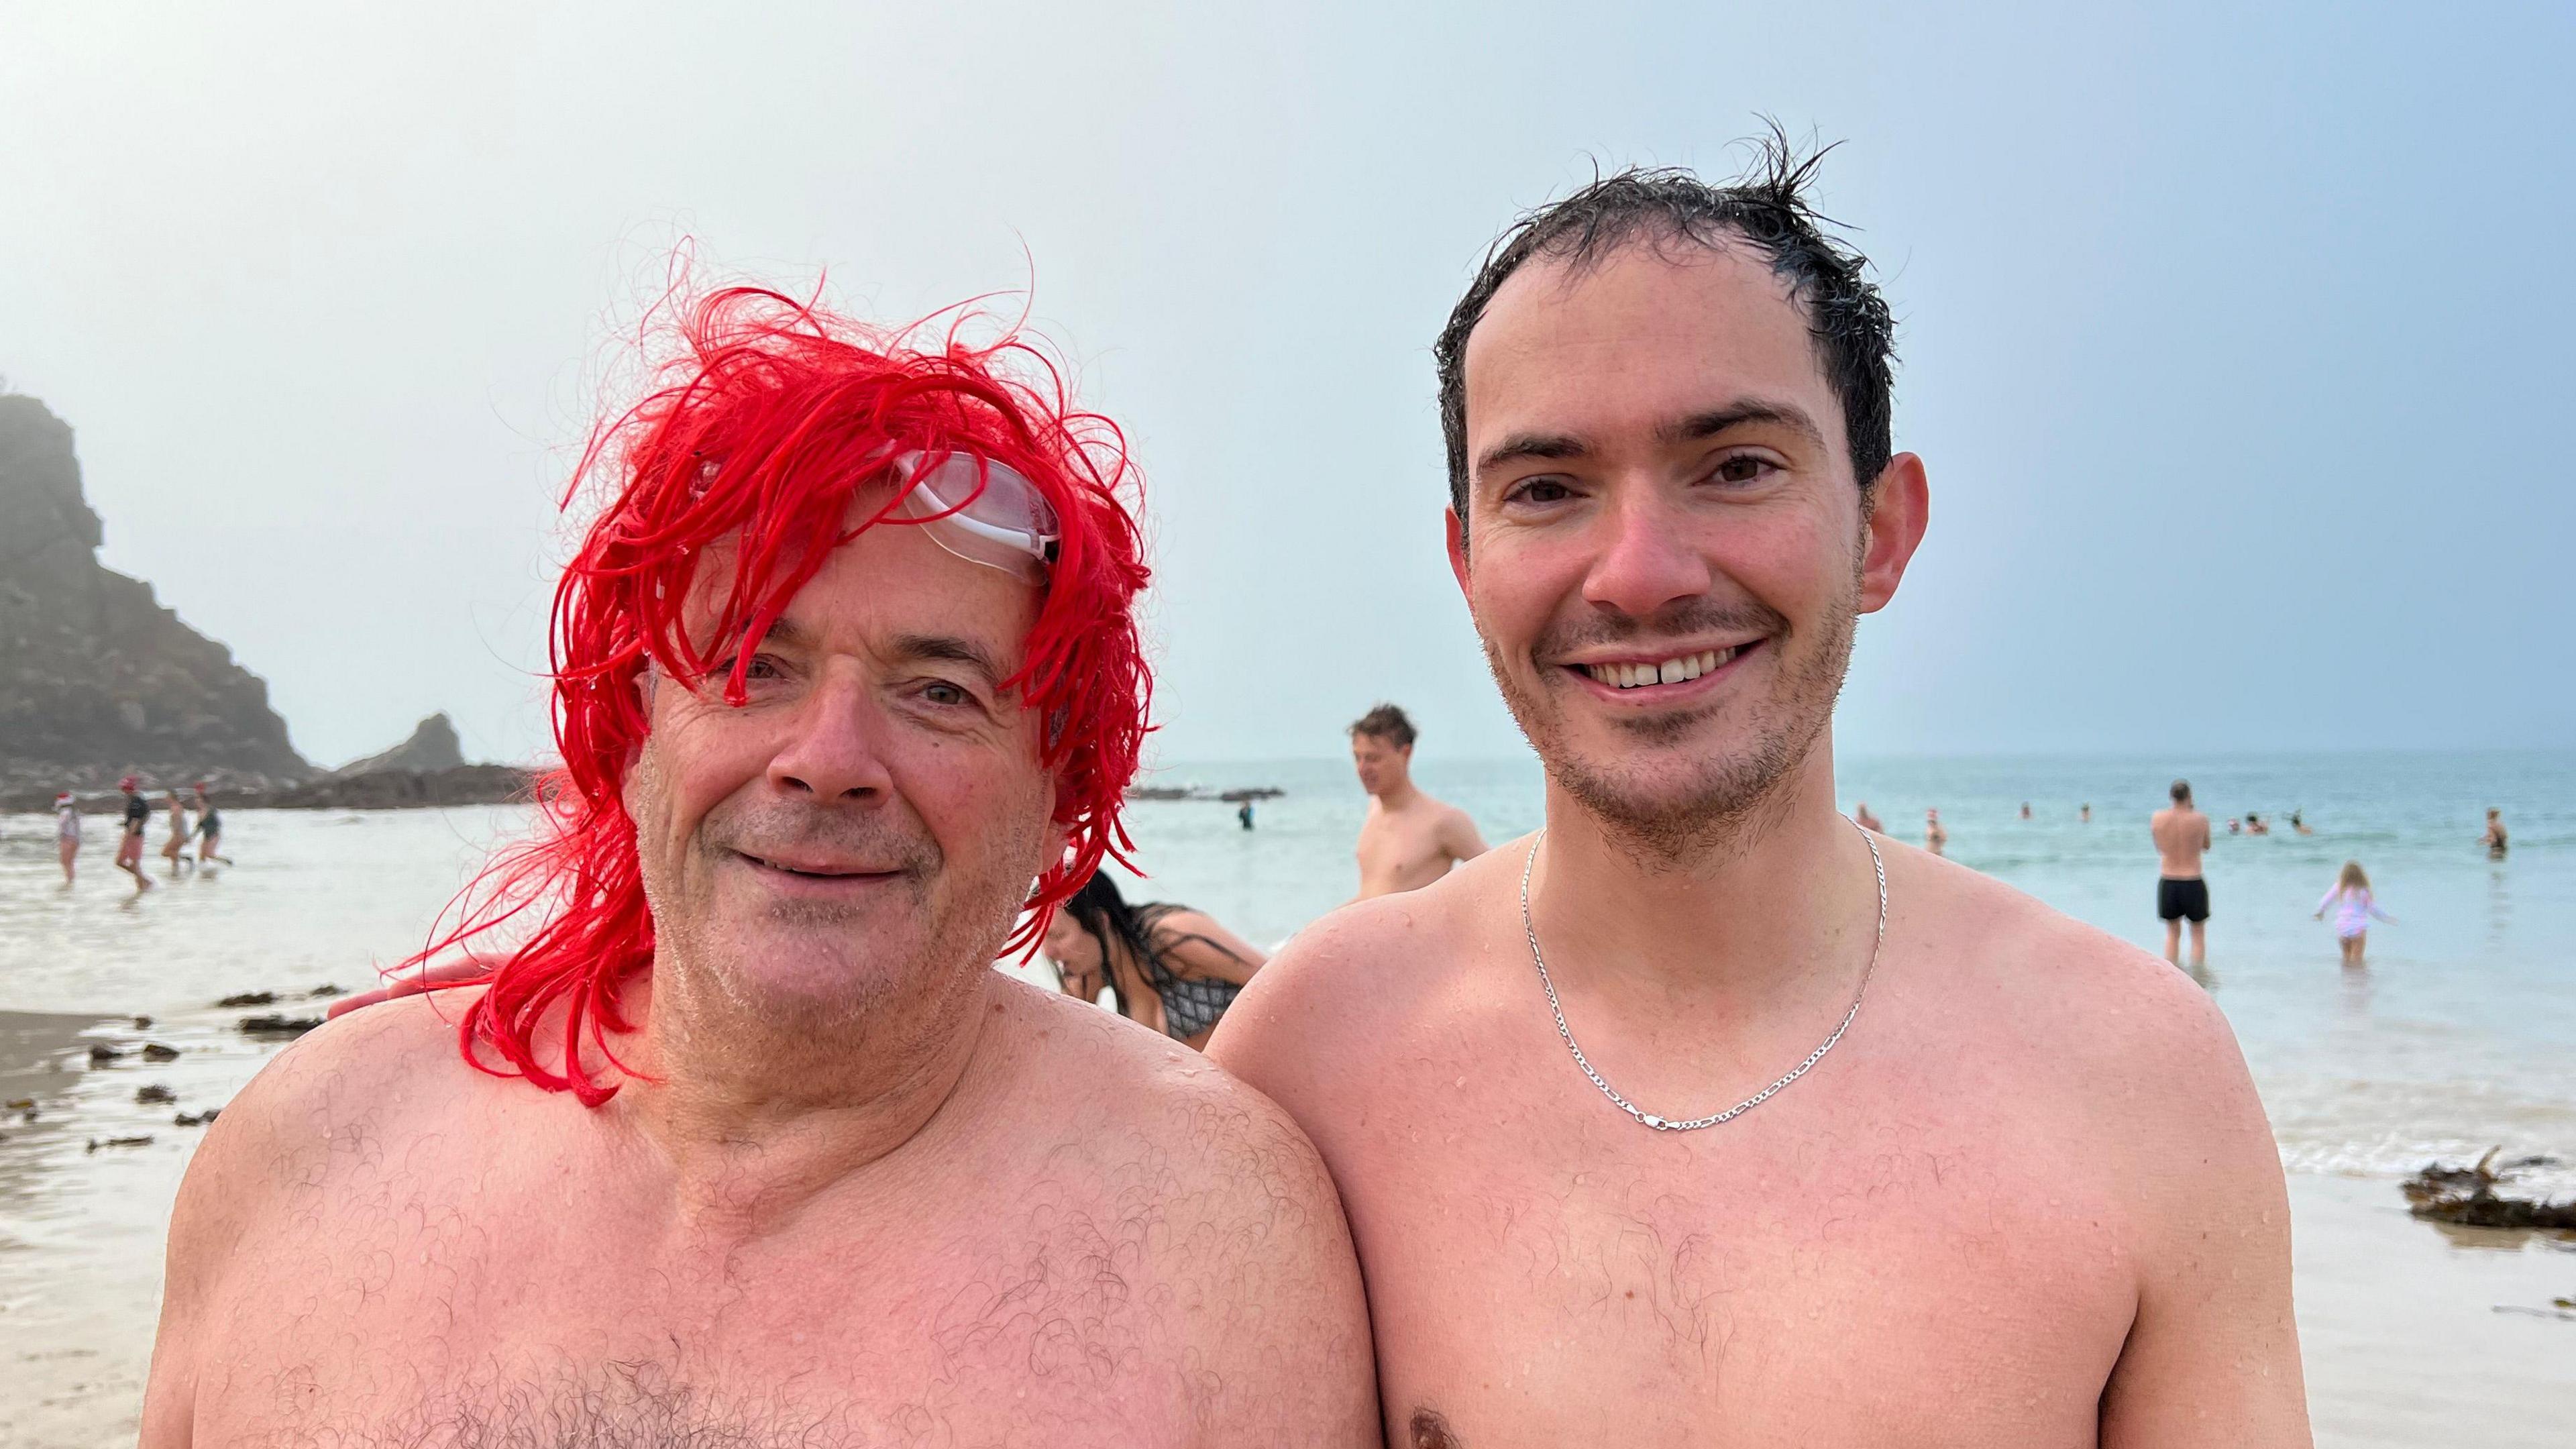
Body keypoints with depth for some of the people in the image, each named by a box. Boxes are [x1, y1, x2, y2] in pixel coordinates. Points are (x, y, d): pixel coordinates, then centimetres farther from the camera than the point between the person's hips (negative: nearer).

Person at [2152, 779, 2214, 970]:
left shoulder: (2158, 818, -5)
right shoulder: (2200, 819, -9)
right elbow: (2206, 847, 8)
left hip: (2167, 882, 2)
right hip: (2193, 882, -2)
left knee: (2172, 933, 17)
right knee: (2198, 933, 13)